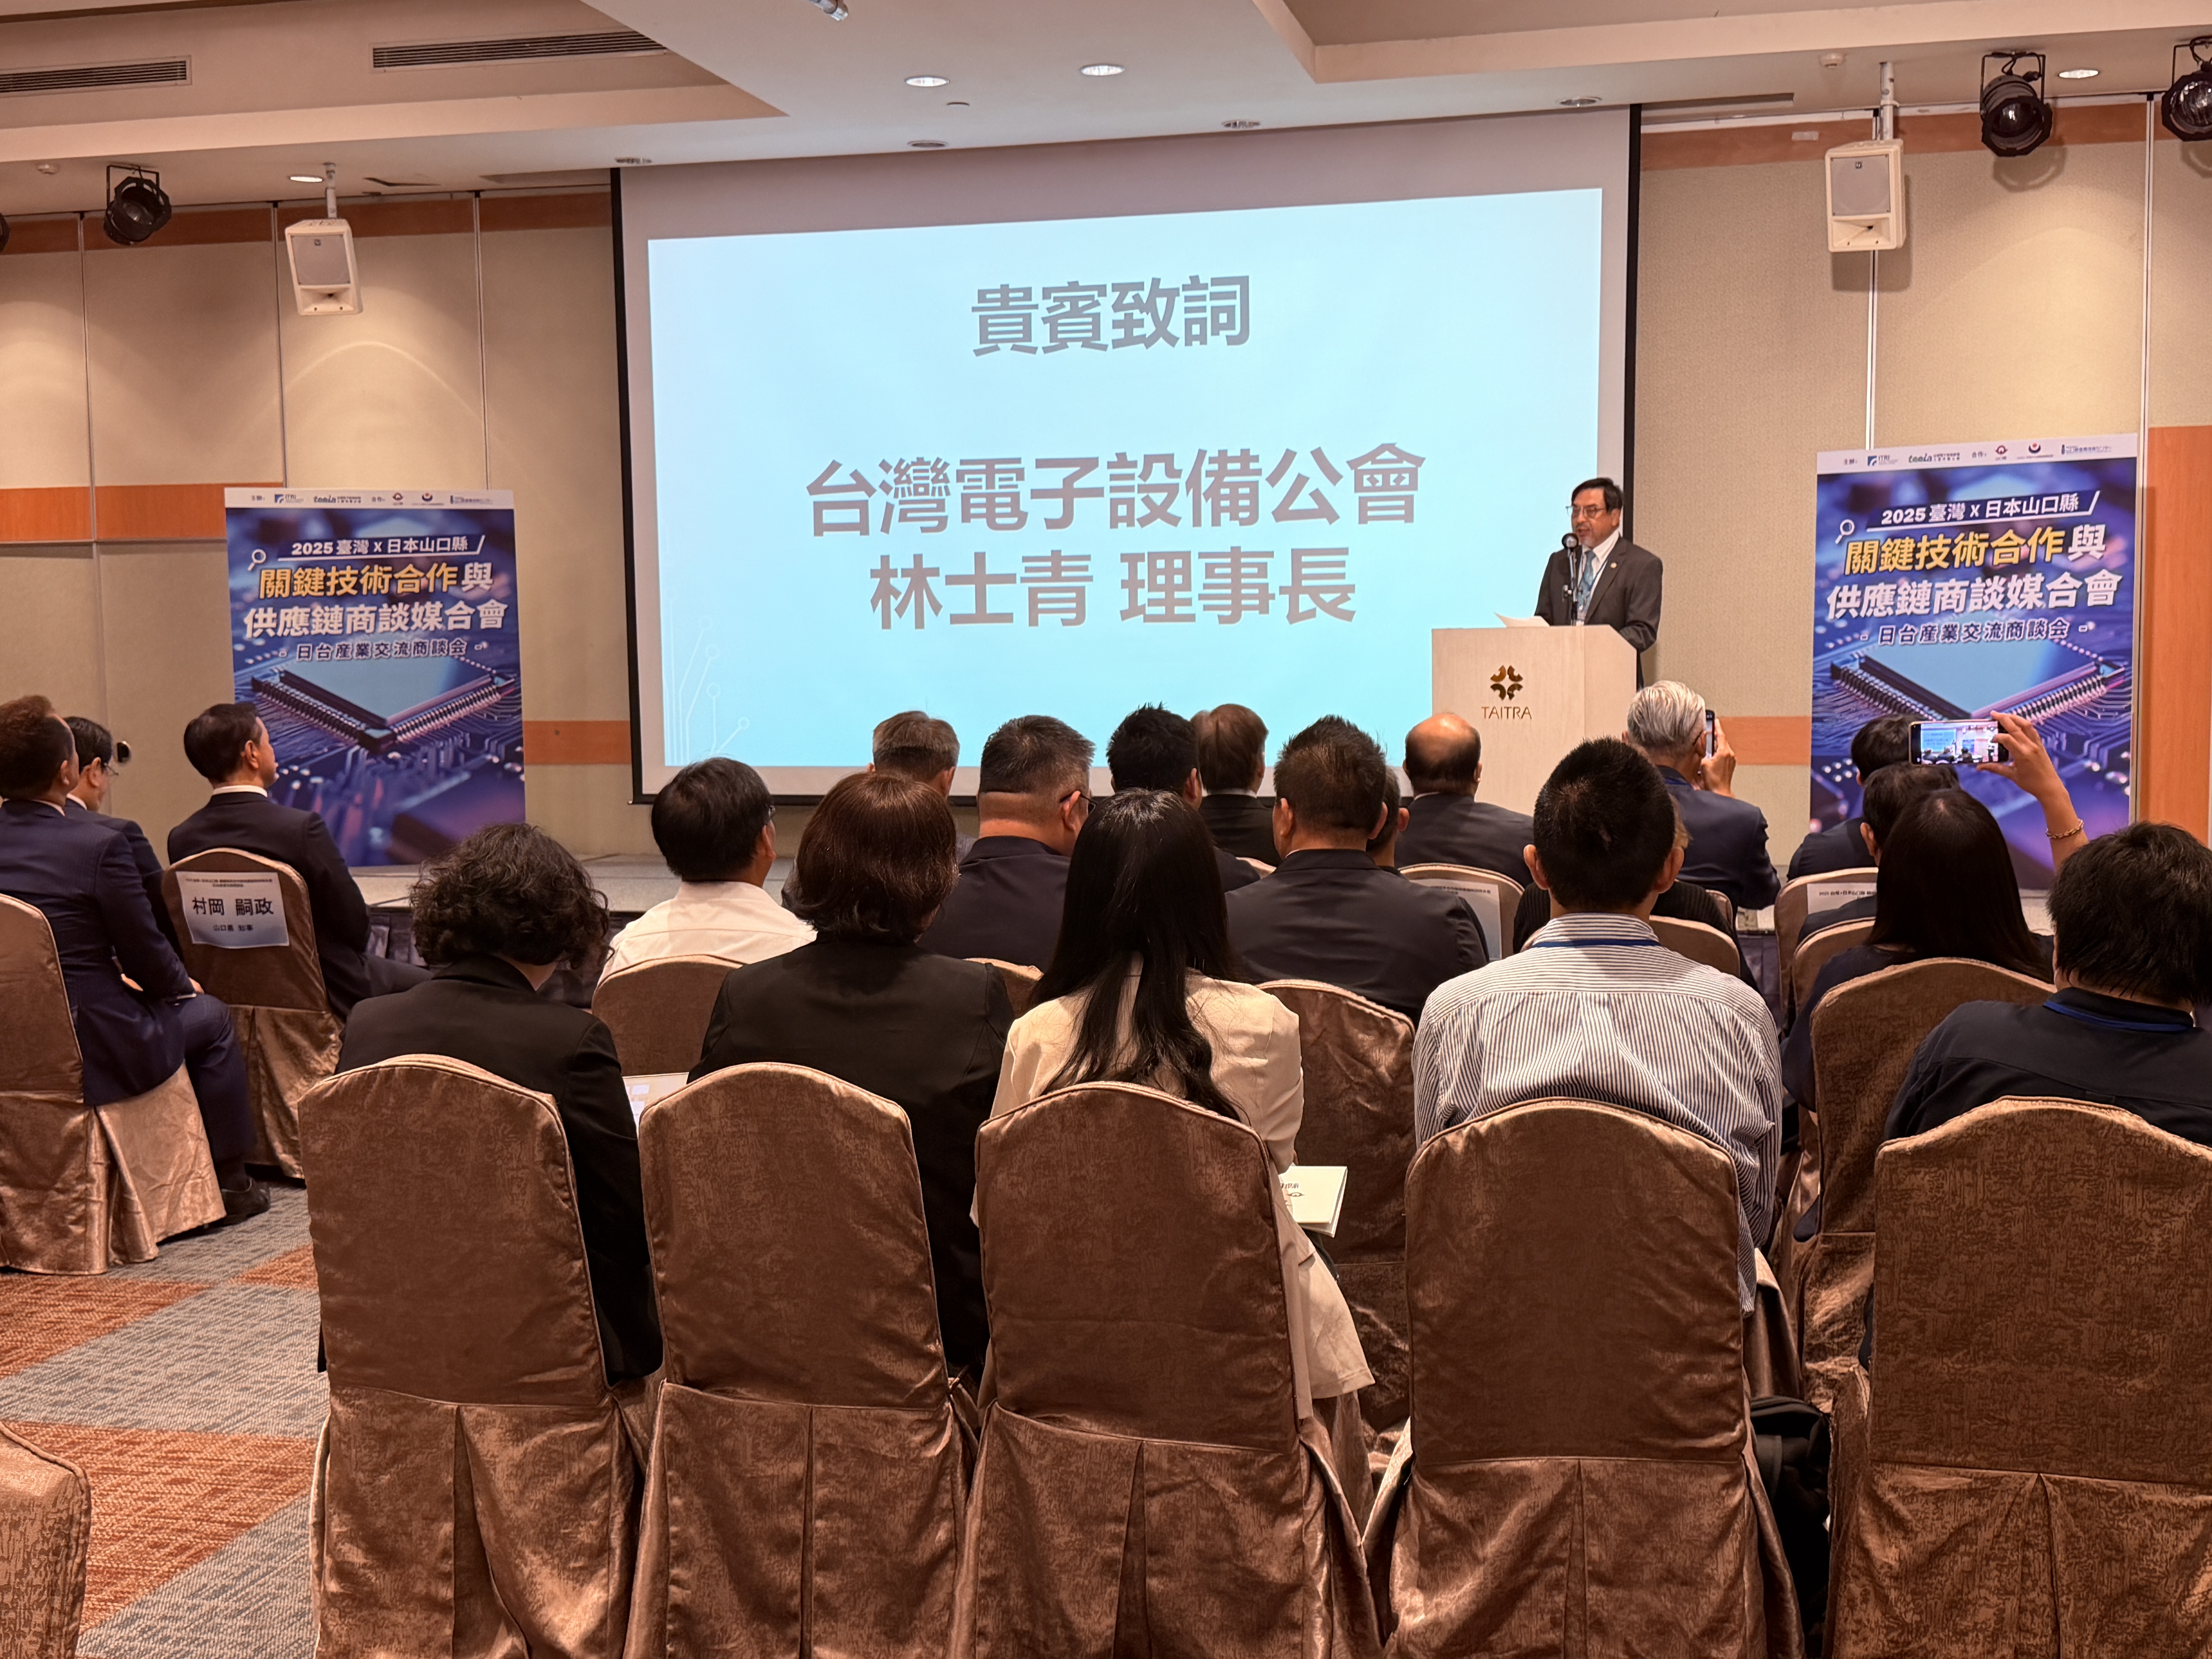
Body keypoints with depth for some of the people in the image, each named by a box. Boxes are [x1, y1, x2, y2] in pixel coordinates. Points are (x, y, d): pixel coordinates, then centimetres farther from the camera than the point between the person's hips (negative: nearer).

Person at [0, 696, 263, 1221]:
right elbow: (145, 954, -12)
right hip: (93, 1050, -7)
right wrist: (184, 985, 10)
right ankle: (229, 1183, 25)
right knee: (209, 1017, 19)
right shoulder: (99, 843, -21)